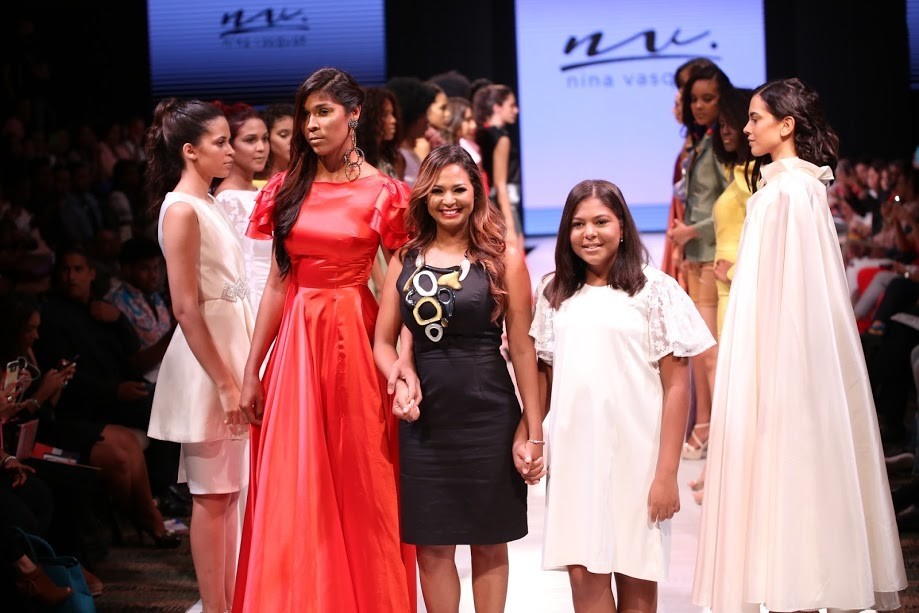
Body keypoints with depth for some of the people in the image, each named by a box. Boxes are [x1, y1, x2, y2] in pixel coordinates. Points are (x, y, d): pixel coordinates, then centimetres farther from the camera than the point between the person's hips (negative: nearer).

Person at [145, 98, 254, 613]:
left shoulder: (211, 205, 12)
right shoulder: (182, 209, -13)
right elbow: (186, 308, -17)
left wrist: (243, 374, 13)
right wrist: (224, 384, -18)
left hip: (233, 354, 8)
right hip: (207, 363, -8)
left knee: (228, 492, 11)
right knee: (212, 495, -2)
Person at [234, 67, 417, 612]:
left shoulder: (383, 193, -3)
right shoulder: (288, 189, 8)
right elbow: (277, 284, 9)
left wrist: (403, 356, -23)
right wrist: (252, 372, 6)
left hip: (355, 337, -4)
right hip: (295, 342, 4)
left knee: (359, 486, 3)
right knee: (292, 494, 4)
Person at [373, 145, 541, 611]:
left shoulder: (503, 258, -3)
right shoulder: (405, 259, 7)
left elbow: (521, 347, -4)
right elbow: (383, 340, 10)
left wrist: (533, 429, -5)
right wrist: (398, 383, -11)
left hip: (489, 416, -3)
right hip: (425, 418, 3)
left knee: (489, 542, 8)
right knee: (432, 546, 7)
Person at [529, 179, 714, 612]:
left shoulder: (654, 290, -2)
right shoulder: (555, 295, 10)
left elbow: (676, 385, -5)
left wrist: (667, 473, -9)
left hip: (635, 452, -3)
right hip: (575, 452, 3)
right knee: (584, 577, -1)